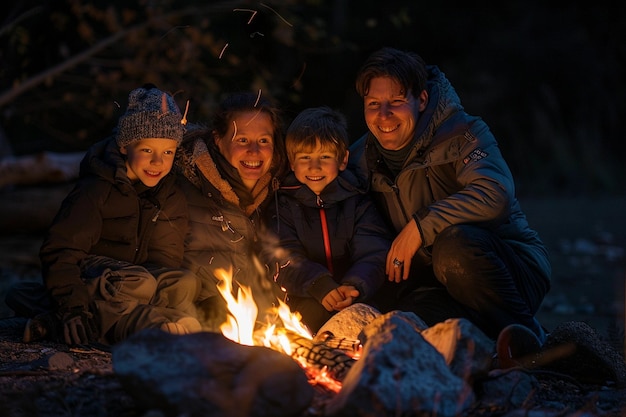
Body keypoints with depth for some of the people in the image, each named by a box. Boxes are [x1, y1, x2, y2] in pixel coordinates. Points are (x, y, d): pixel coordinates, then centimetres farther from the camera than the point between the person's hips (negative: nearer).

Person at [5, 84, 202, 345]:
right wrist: (72, 309, -30)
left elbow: (167, 257, -1)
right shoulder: (96, 189, -13)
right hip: (89, 272, -6)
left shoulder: (171, 197, 2)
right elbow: (59, 250, -17)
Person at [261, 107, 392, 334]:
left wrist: (355, 287, -26)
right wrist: (319, 286, -26)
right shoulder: (283, 206, 8)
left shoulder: (357, 202, 9)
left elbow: (373, 255, -3)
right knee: (314, 311, -32)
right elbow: (284, 259, -6)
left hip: (356, 298, 1)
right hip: (304, 297, -1)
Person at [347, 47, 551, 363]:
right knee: (392, 300, -31)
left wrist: (421, 226, -29)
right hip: (437, 281, 4)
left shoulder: (462, 133, -11)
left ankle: (530, 343, -22)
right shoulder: (360, 161, 7)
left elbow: (495, 195, -30)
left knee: (456, 245, -38)